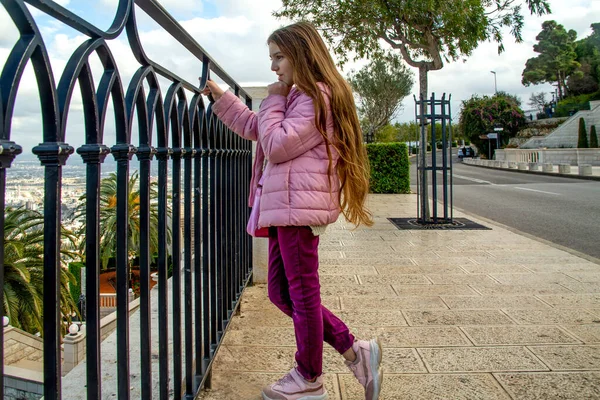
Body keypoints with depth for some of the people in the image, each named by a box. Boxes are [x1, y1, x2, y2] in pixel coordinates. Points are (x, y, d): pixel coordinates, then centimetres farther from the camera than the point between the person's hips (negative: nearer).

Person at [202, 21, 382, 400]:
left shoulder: (316, 97, -10)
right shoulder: (300, 97, 23)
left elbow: (276, 145, -17)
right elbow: (255, 127, 30)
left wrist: (274, 100, -4)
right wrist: (221, 96, 26)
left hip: (298, 206, -11)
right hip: (285, 207, 11)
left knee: (302, 292, 1)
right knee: (281, 293, 13)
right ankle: (355, 350, 18)